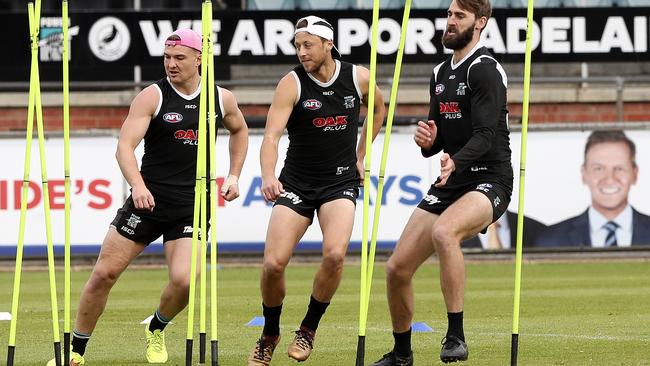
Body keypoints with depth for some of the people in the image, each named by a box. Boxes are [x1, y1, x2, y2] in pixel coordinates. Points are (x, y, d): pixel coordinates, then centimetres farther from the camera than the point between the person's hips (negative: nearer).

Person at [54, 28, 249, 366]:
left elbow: (239, 130, 27)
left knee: (184, 281, -17)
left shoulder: (222, 99, 5)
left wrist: (234, 176, 17)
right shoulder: (152, 97, -6)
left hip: (191, 207, 1)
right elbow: (125, 146, -14)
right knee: (104, 273, -3)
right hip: (148, 198, -1)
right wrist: (138, 185, -31)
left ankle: (156, 330, 16)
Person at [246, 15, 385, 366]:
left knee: (334, 254, -24)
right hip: (296, 182, -1)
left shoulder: (358, 78, -3)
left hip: (340, 182, 1)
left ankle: (308, 329, -2)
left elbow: (378, 110, 21)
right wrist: (268, 176, -40)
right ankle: (270, 333, 16)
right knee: (273, 263, -11)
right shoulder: (292, 83, -11)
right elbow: (271, 135, -22)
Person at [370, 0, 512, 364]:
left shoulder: (485, 69, -11)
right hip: (450, 183, 8)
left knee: (443, 232, -38)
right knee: (397, 268, 3)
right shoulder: (441, 73, 15)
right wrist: (428, 141, -5)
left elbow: (486, 135, -22)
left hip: (488, 180, -8)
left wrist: (455, 162, -41)